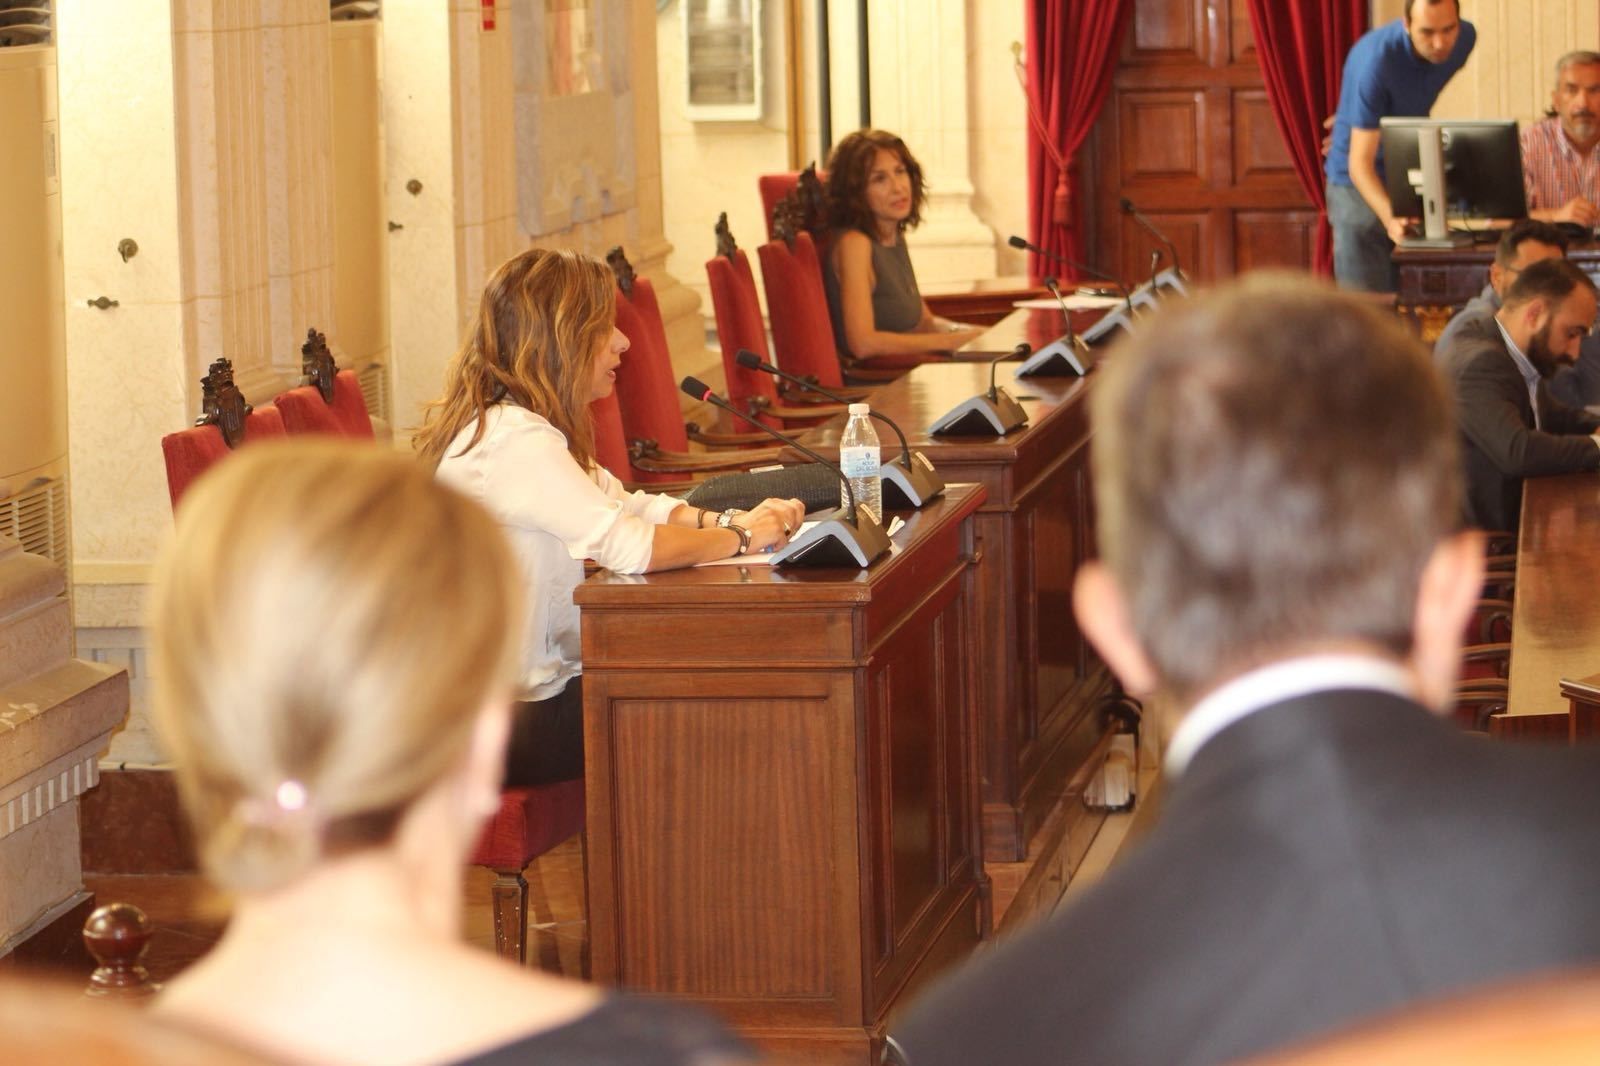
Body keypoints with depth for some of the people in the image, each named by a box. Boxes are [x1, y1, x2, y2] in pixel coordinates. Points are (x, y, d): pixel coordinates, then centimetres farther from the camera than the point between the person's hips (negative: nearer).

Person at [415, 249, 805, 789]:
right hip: (518, 720, -9)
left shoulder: (507, 425, 11)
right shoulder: (512, 441, -22)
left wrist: (731, 519, -4)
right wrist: (742, 538, -13)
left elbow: (628, 505, 12)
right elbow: (628, 545, -28)